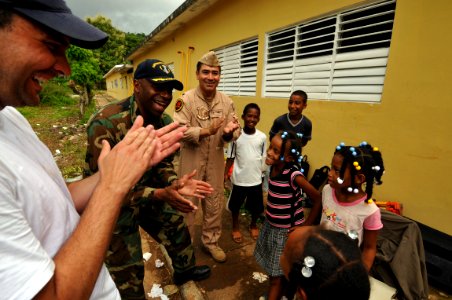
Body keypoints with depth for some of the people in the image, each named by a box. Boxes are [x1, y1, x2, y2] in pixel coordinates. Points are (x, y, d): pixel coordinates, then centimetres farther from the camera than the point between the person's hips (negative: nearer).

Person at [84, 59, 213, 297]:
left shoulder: (165, 123, -9)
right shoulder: (105, 124, -32)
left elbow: (163, 163, 1)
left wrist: (173, 183, -21)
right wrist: (159, 194, -37)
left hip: (149, 193, 7)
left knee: (177, 229, 23)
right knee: (127, 271, 11)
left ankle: (184, 270, 54)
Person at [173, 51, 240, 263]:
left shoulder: (227, 101, 1)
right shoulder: (186, 99, -11)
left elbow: (236, 131, 1)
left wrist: (229, 132, -23)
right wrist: (206, 131, -30)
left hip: (216, 162, 4)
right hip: (191, 162, -3)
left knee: (214, 204, 17)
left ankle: (210, 242, 40)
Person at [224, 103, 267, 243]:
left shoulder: (262, 137, -5)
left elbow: (263, 158, 4)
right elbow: (230, 157, -3)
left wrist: (264, 175, 7)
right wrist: (225, 174, -9)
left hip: (256, 179, 2)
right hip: (239, 178, -1)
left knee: (257, 206, 17)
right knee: (235, 205, 16)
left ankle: (253, 225, 46)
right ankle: (235, 227, 42)